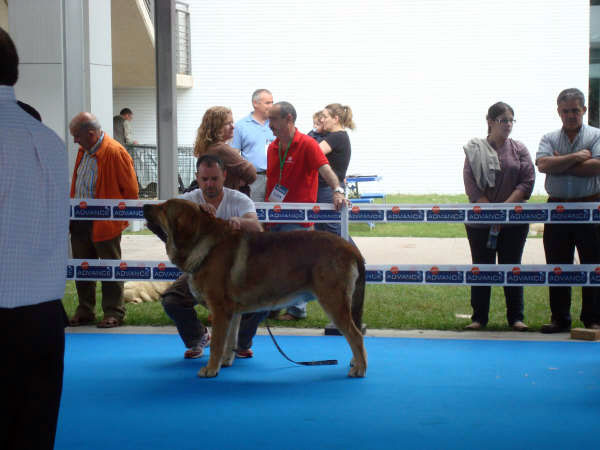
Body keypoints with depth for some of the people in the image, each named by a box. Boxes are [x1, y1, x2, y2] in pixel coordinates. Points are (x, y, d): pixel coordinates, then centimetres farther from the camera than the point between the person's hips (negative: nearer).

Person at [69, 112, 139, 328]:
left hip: (105, 223, -8)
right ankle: (85, 311, 24)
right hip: (80, 221, 8)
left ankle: (114, 313, 13)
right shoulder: (83, 151, 10)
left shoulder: (115, 153, -17)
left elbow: (130, 189, -13)